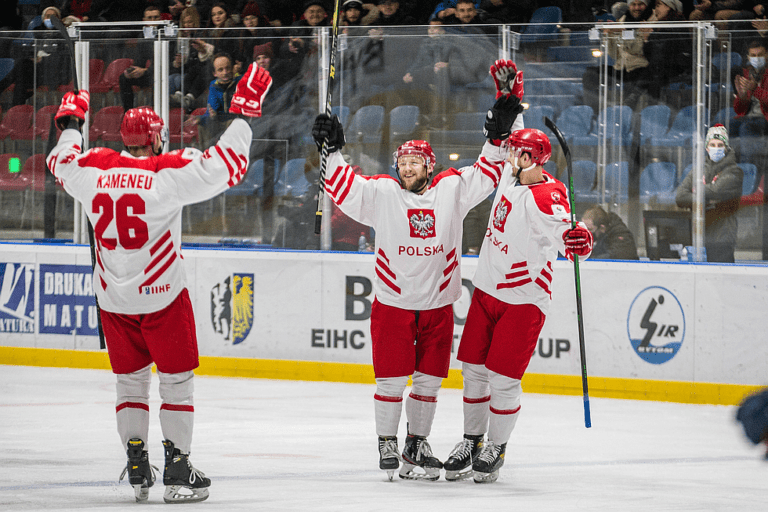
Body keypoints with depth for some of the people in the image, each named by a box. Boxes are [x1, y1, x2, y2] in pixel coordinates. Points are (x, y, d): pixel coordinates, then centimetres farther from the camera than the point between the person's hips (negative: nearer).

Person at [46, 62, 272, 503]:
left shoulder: (94, 169, -1)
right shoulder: (169, 172, -14)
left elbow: (62, 162, 21)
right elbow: (226, 166, -17)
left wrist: (71, 122, 38)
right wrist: (245, 111, -10)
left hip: (113, 300, 4)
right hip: (161, 297, -4)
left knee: (131, 382, 15)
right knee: (177, 381, 6)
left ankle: (138, 471, 12)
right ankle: (179, 473, 5)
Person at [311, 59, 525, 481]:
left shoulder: (452, 189, 0)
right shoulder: (382, 193, -3)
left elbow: (487, 174, 3)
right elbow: (344, 189, -5)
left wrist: (500, 132, -6)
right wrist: (332, 151, -15)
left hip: (437, 304, 2)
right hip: (392, 304, -2)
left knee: (429, 380, 8)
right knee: (392, 379, -1)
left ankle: (417, 444, 19)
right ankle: (387, 443, 12)